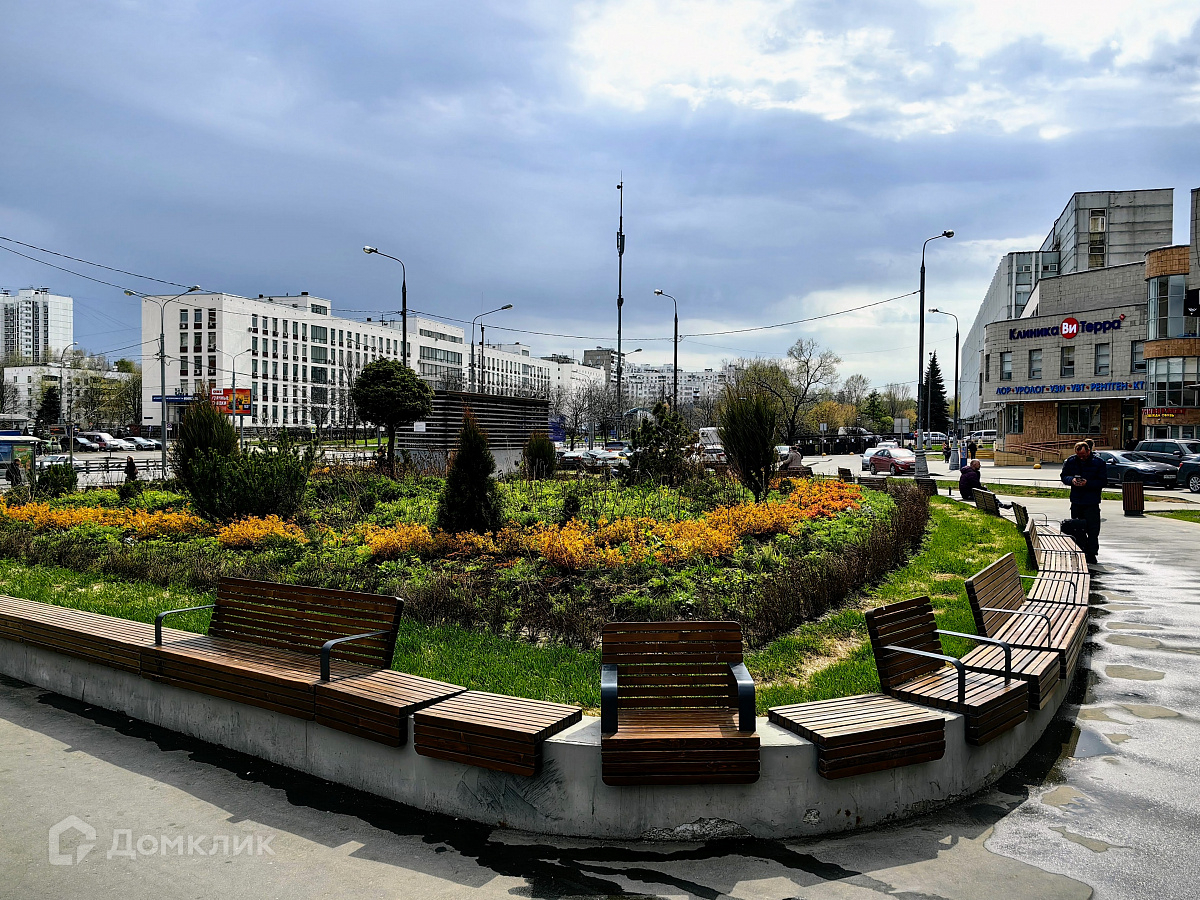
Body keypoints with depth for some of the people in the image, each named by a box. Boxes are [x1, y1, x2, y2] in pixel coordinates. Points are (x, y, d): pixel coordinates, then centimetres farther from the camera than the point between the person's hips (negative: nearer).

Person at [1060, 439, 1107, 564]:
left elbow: (1103, 481, -5)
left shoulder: (1098, 462, -4)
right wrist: (1071, 480, -11)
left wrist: (1088, 483, -20)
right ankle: (1081, 553, 19)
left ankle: (1091, 555, 5)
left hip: (1092, 503, -3)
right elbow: (1063, 476, 11)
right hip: (1076, 502, 3)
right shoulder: (1071, 461, 5)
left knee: (1092, 530, -2)